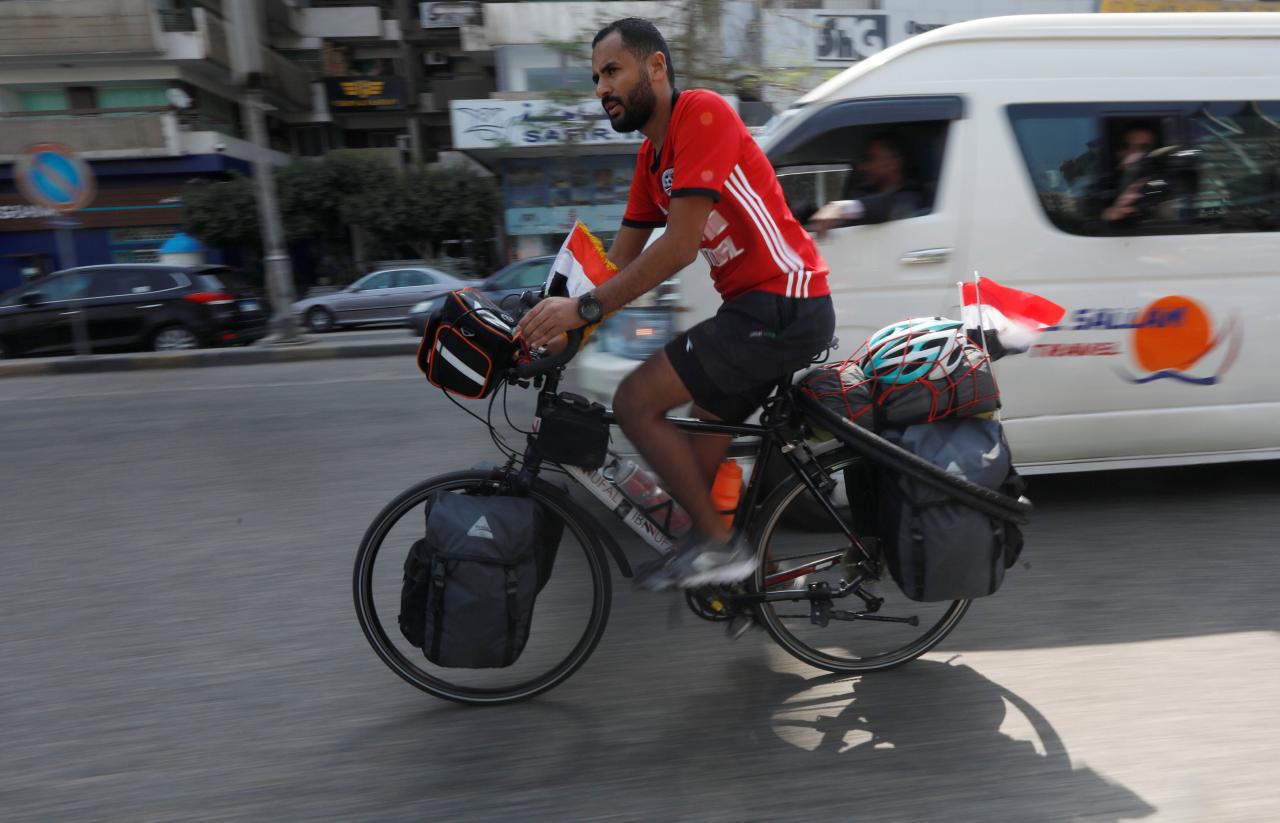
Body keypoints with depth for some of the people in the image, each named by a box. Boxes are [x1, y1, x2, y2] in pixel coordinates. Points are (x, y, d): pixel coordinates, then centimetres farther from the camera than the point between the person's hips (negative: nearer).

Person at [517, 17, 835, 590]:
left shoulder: (701, 112, -12)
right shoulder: (651, 156, 16)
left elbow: (679, 246, -21)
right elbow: (620, 259, 13)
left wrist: (586, 308, -19)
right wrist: (559, 321, 3)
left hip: (782, 305, -9)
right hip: (757, 306, 9)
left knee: (635, 403, -13)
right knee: (701, 450, 14)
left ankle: (718, 544, -1)